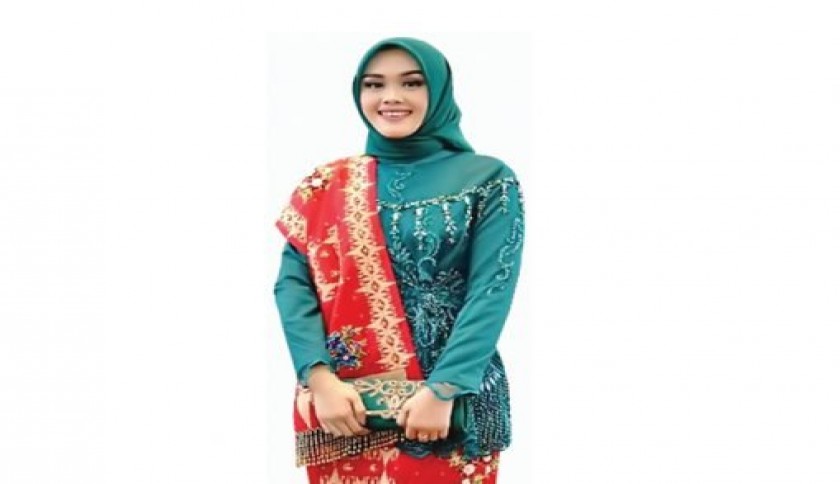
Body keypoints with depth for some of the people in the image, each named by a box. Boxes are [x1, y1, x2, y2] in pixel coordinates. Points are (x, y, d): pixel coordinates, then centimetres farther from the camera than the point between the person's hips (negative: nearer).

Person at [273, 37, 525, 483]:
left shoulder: (488, 180, 0)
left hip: (452, 403, -2)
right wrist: (320, 378, -15)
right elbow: (293, 284, 0)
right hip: (342, 405, 2)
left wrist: (443, 390, -18)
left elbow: (492, 291, -9)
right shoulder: (327, 185, 7)